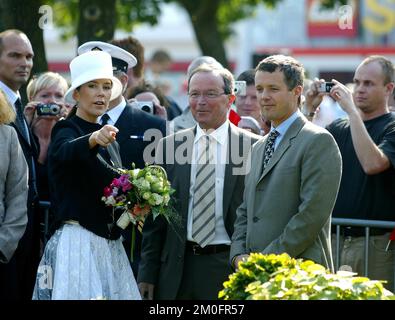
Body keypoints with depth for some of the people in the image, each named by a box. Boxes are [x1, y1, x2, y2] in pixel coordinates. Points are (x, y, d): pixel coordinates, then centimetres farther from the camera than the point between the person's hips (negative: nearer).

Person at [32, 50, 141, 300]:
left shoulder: (108, 138, 17)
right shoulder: (66, 130, -5)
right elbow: (66, 150, -30)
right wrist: (94, 138, -51)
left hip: (110, 245, 7)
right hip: (78, 241, -7)